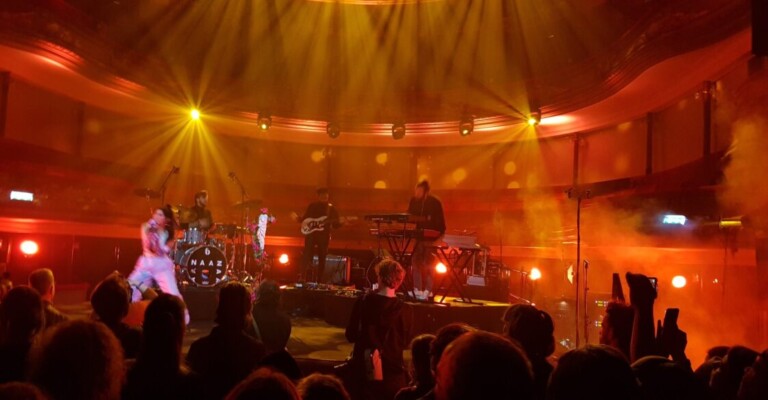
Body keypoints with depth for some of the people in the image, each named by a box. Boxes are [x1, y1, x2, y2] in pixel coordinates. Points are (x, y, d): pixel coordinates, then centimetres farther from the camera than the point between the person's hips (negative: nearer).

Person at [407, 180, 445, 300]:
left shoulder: (435, 202, -12)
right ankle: (417, 290, 10)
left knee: (427, 264, -6)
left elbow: (440, 222, -12)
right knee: (416, 261, 3)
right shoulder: (414, 201, 2)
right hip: (419, 235, 5)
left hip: (431, 236, -5)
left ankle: (427, 291, 0)